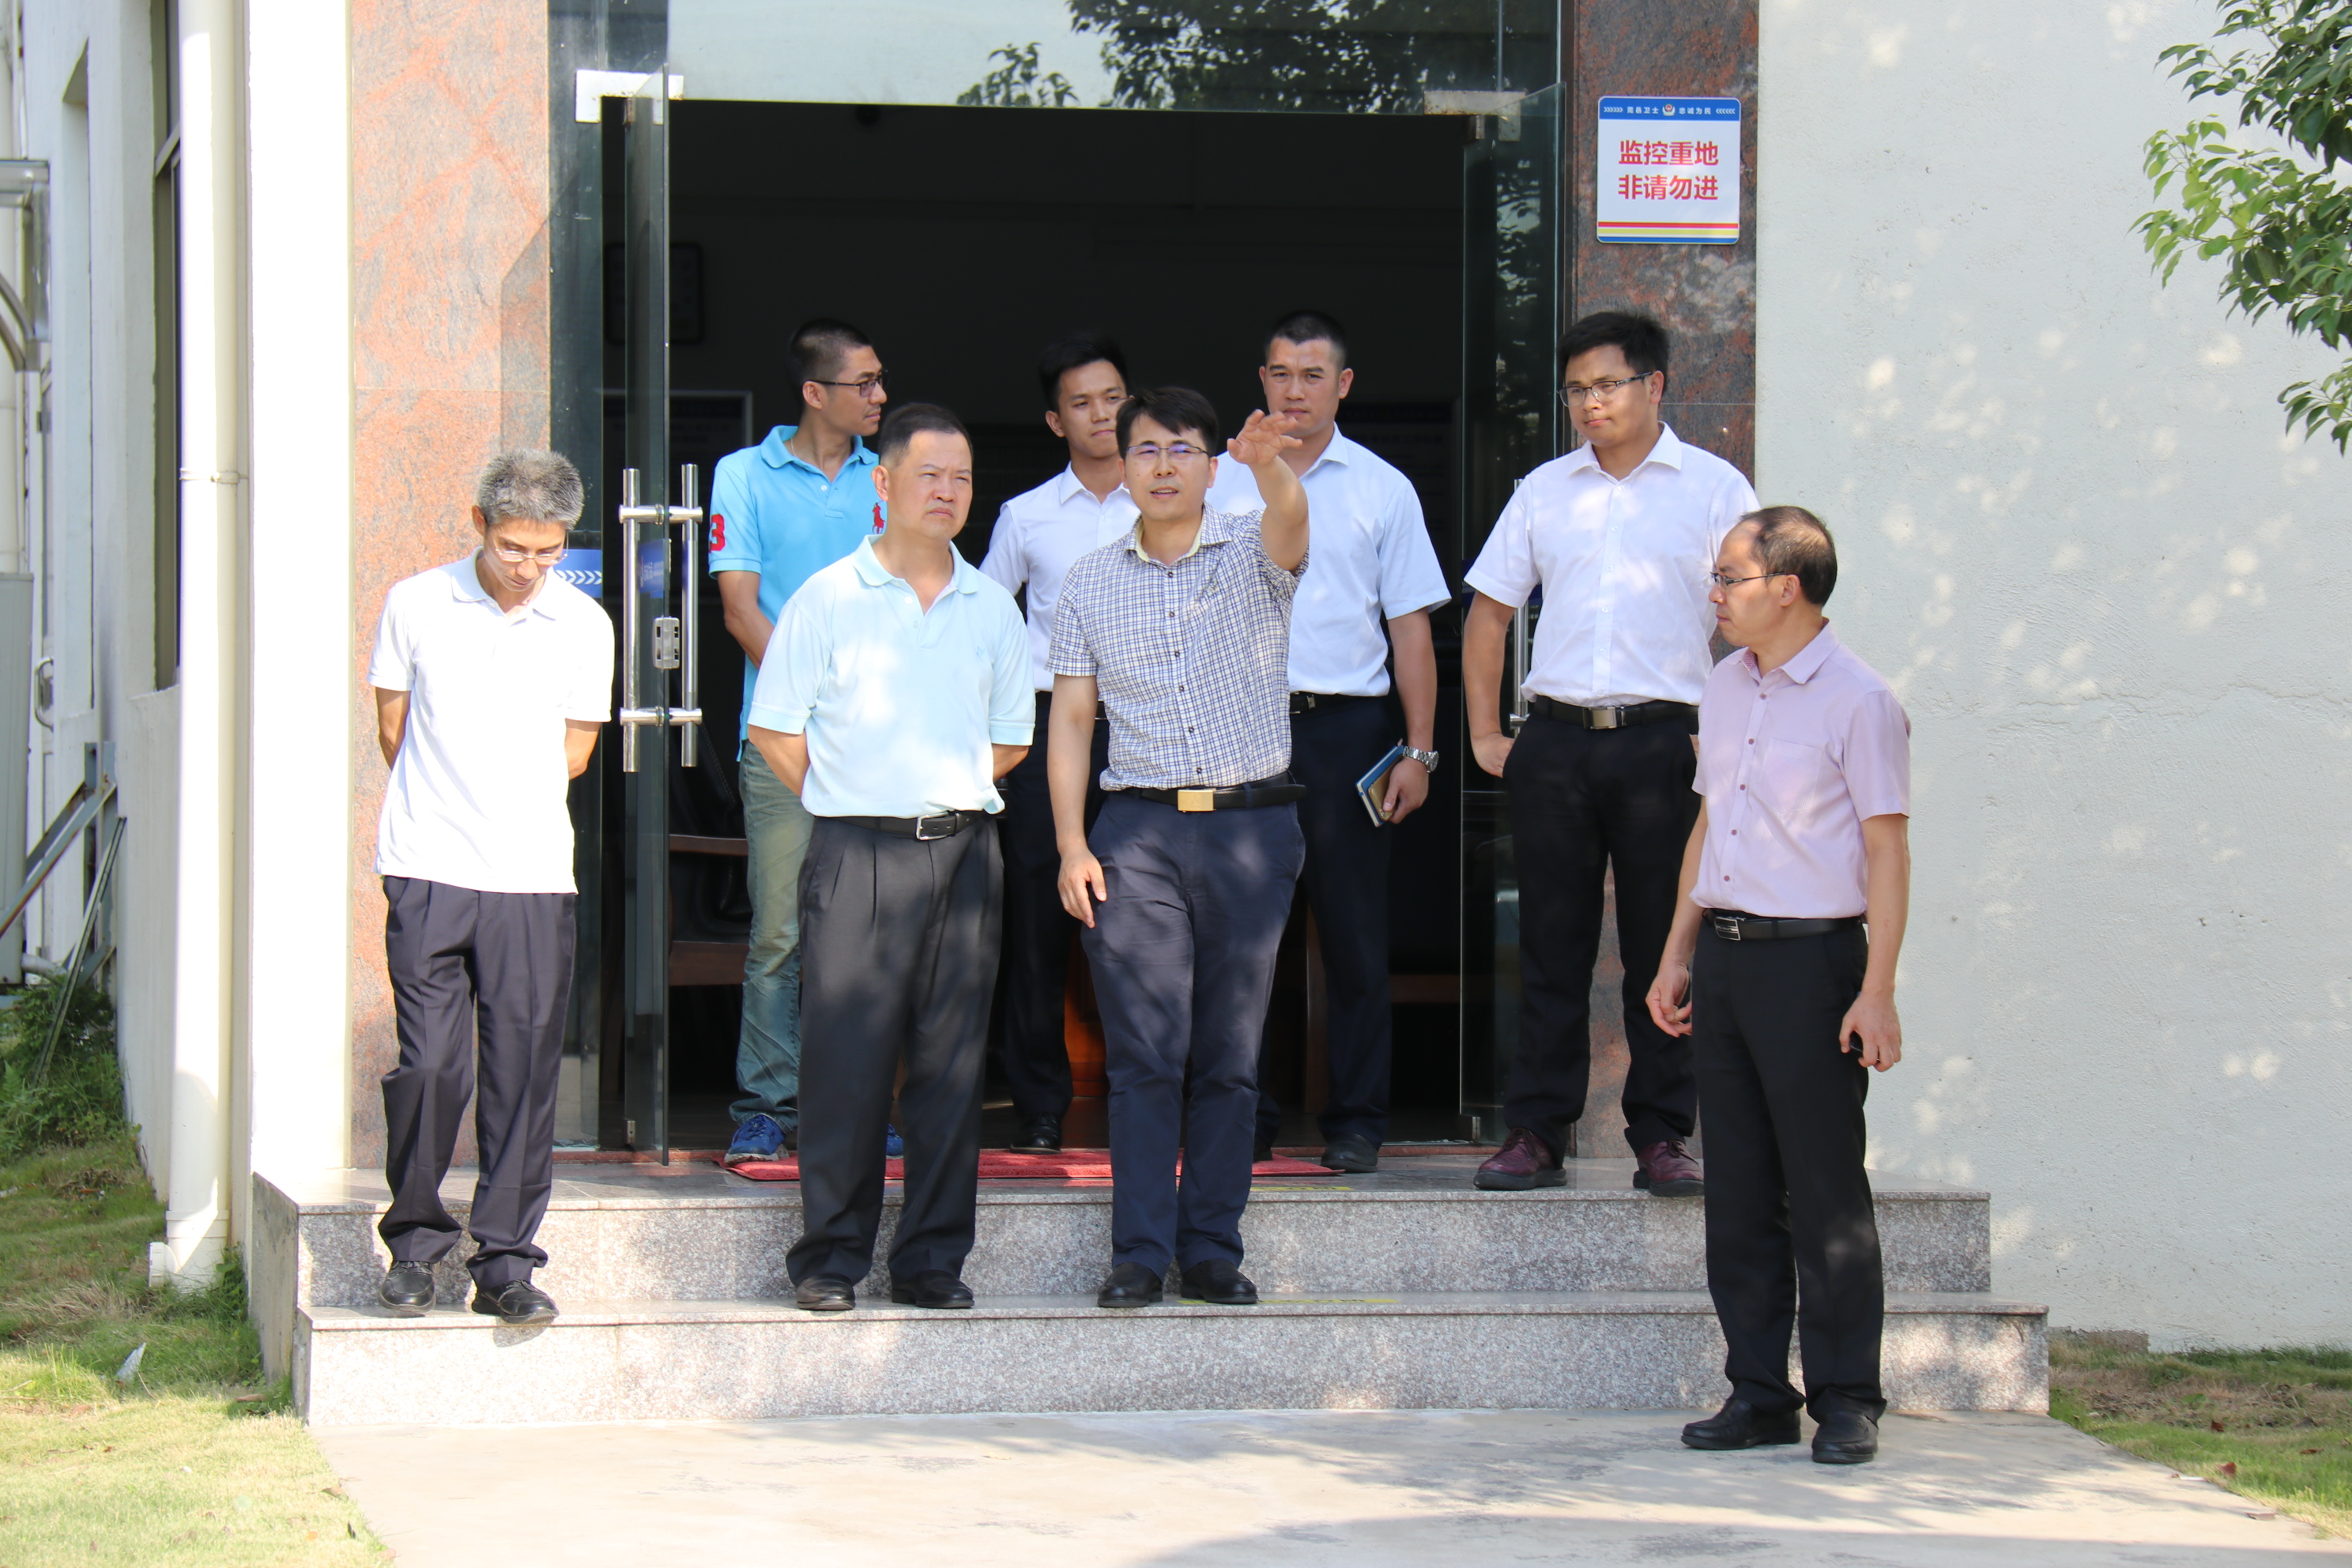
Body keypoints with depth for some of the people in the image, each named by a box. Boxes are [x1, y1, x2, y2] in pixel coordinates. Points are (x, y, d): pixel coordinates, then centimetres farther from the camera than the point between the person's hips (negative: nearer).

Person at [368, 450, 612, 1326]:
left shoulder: (584, 625, 5)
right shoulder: (415, 606, 2)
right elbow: (394, 730, 10)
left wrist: (496, 795, 12)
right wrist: (448, 804, 11)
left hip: (534, 876, 1)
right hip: (428, 870, -1)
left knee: (524, 1072, 0)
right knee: (430, 1063, -6)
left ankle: (506, 1261, 6)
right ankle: (414, 1243, 12)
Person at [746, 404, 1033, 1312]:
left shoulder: (991, 609, 13)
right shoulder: (828, 599, 3)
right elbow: (775, 728, 3)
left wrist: (950, 793, 10)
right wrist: (846, 799, 1)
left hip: (963, 852, 3)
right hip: (858, 855, -3)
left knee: (951, 1062, 3)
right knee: (845, 1057, -5)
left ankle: (931, 1260, 8)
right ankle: (831, 1257, 3)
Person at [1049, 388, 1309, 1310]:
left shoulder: (1253, 556, 5)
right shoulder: (1090, 583, 11)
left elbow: (1289, 525, -19)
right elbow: (1070, 720, 10)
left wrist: (1268, 465, -42)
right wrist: (1071, 844, 0)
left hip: (1251, 827, 0)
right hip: (1136, 829, 0)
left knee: (1230, 1054, 3)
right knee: (1144, 1051, -5)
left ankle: (1214, 1250, 9)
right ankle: (1140, 1254, -2)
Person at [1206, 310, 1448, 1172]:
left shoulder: (1381, 489, 8)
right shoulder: (1220, 483, 9)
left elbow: (1411, 628, 7)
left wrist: (1418, 750, 1)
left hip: (1345, 724, -1)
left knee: (1354, 933, 0)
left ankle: (1356, 1119, 7)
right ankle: (1245, 1118, 9)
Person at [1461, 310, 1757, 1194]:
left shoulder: (1711, 488, 4)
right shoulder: (1545, 491, 13)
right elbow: (1489, 612, 18)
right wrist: (1483, 733, 10)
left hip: (1661, 741, -3)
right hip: (1554, 741, 3)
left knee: (1663, 952, 0)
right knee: (1550, 948, 4)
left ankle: (1662, 1138, 5)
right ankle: (1536, 1134, 8)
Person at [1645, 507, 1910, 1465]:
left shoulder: (1857, 701, -7)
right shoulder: (1725, 691, 14)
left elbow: (1888, 850, -9)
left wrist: (1877, 990, -14)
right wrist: (1676, 957, 17)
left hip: (1811, 956, -7)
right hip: (1724, 954, 7)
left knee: (1826, 1188, -3)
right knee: (1739, 1187, 8)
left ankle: (1846, 1401, 3)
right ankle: (1758, 1394, 14)